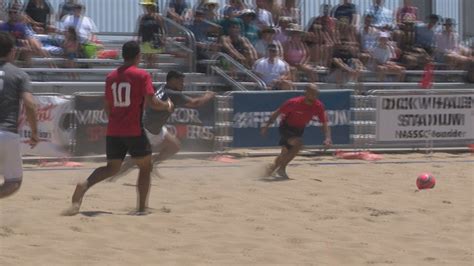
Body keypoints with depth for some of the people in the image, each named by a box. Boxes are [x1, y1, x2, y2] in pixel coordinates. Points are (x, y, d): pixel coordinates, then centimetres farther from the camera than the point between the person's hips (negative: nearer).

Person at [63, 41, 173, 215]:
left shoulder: (111, 77, 11)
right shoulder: (142, 75, -6)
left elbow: (107, 108, 15)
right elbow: (151, 102, -15)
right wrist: (167, 106, 4)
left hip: (113, 130, 5)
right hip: (134, 132, -5)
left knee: (112, 167, 13)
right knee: (145, 167, 12)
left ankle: (84, 185, -14)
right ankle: (142, 208, 7)